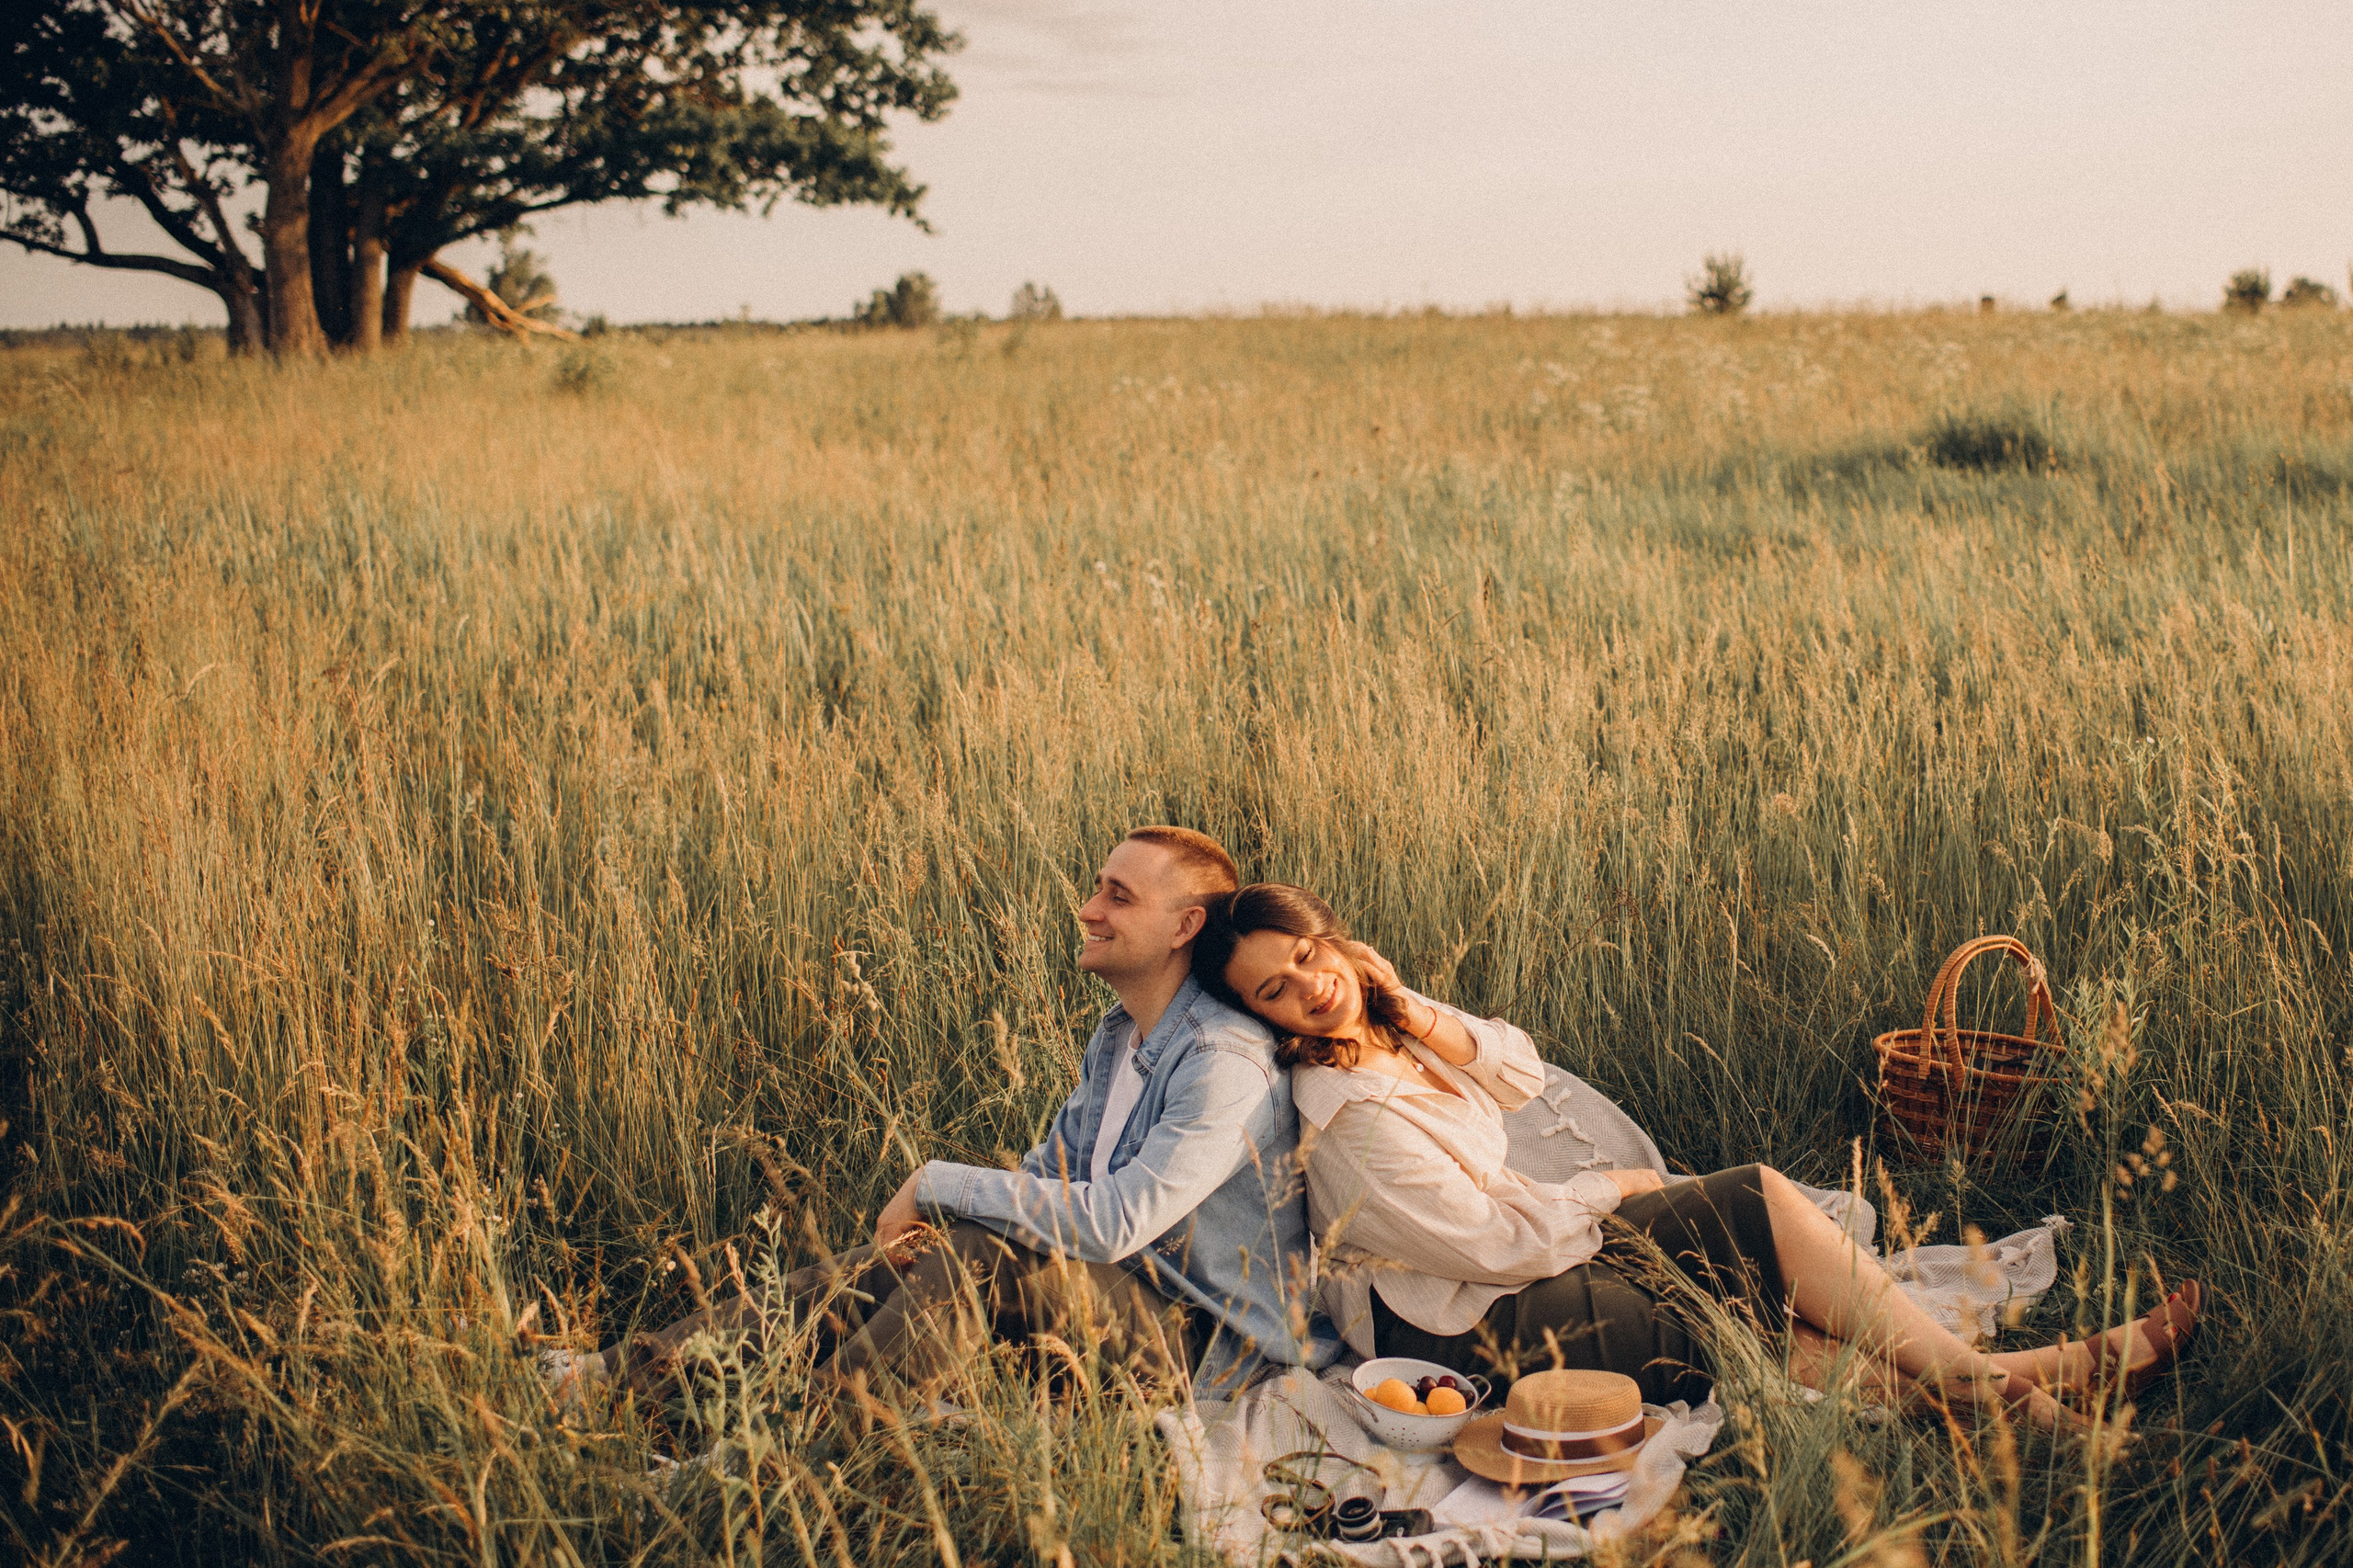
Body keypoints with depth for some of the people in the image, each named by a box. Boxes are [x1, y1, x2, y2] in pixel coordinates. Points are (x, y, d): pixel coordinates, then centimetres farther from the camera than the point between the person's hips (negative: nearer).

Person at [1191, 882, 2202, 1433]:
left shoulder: (1377, 1027, 0)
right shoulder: (1351, 1118, -27)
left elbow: (1524, 1077, 9)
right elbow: (1495, 1245, -23)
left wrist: (1424, 1019, -9)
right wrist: (1605, 1192, -5)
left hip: (1526, 1247, 9)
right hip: (1472, 1326, -9)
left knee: (1762, 1199, -1)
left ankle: (1974, 1375, -3)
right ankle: (1977, 1383, -2)